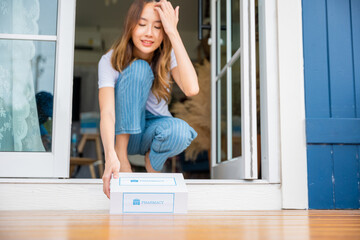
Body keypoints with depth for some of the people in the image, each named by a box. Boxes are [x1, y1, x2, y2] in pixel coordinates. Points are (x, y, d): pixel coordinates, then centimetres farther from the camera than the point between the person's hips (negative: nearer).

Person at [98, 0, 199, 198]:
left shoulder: (168, 56, -11)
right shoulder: (110, 61, -17)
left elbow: (191, 89, -32)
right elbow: (107, 112, -30)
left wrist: (174, 33, -33)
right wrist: (111, 156, -49)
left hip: (153, 131, 1)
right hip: (123, 132, -1)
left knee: (179, 132, -38)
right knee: (138, 68, -28)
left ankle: (153, 163, -3)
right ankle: (121, 154, -20)